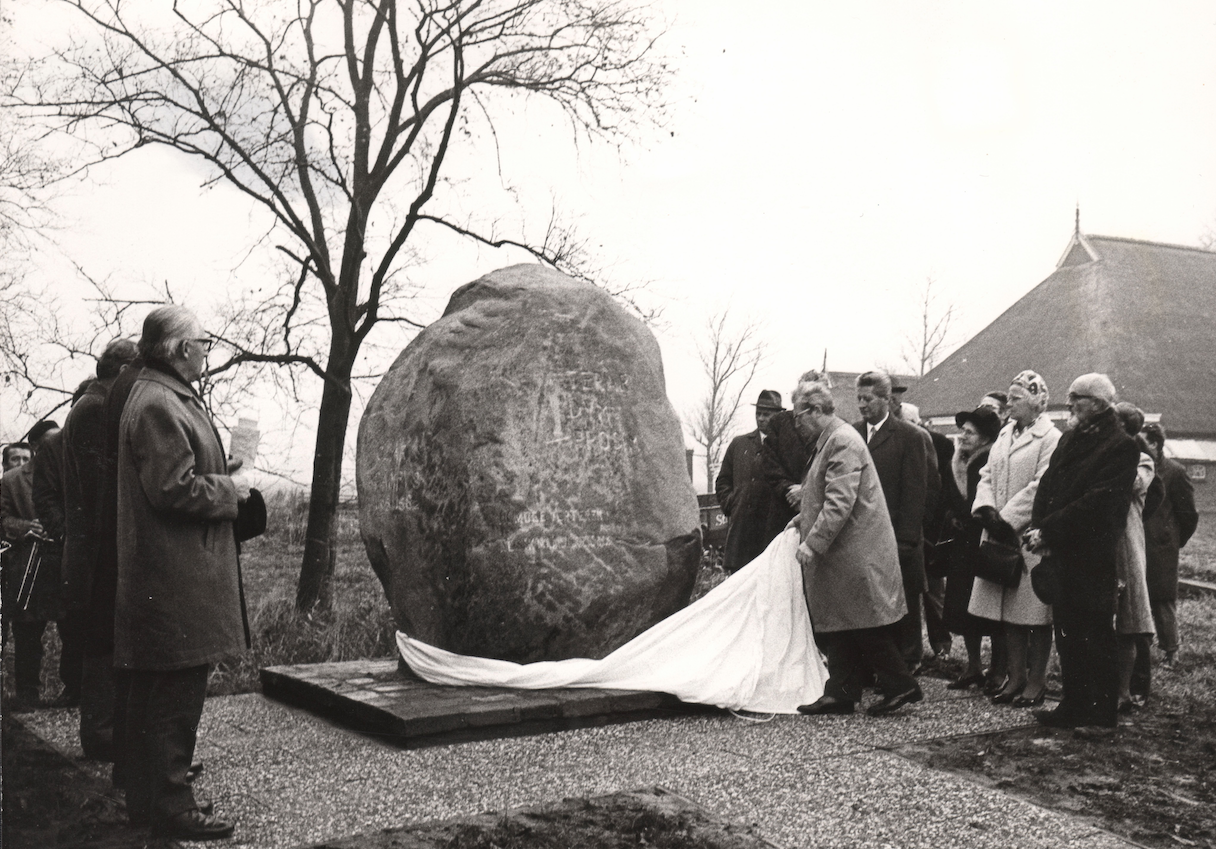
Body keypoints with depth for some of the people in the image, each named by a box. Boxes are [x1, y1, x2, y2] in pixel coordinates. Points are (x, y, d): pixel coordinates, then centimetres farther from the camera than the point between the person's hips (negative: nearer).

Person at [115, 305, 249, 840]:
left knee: (155, 692, 17)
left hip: (162, 580, 11)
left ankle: (145, 797, 28)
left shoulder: (166, 398, 18)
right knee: (176, 692, -4)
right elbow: (175, 490, -23)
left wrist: (221, 476, 13)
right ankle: (168, 806, 5)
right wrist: (230, 490, -10)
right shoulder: (159, 405, -17)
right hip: (177, 580, -11)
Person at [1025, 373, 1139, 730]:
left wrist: (1047, 530, -19)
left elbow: (1096, 501, -18)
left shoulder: (1121, 446, -10)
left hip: (1092, 557, -7)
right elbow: (1046, 487, 10)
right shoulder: (1069, 440, 14)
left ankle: (1103, 712, 13)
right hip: (1061, 553, 7)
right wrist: (1039, 529, -7)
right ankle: (1074, 705, 22)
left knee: (1096, 636, 2)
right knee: (1068, 634, 12)